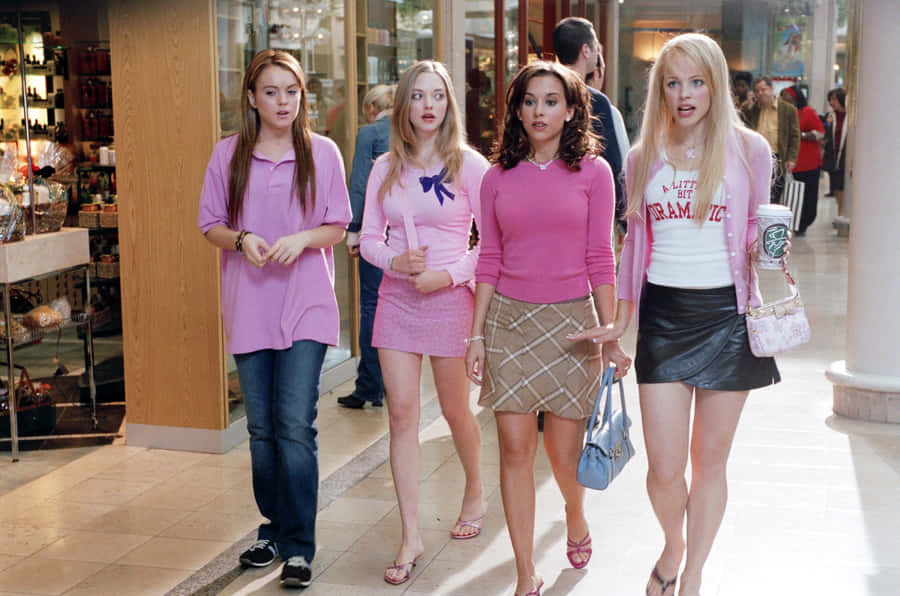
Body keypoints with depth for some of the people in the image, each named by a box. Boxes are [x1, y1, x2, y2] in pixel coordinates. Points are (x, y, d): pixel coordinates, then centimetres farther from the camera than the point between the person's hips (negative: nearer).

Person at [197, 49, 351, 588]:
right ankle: (274, 528, 27)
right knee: (263, 428, 12)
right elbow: (210, 224, 7)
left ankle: (298, 546, 0)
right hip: (249, 306, 3)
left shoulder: (322, 152, 0)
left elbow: (338, 228, 3)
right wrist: (242, 239, -13)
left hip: (306, 306, -2)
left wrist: (303, 238, -16)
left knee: (296, 426, -9)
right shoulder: (228, 154, 4)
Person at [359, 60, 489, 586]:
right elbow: (369, 238, 9)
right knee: (402, 413, -1)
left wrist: (450, 274, -15)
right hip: (396, 297, 3)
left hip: (450, 296, -3)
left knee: (455, 408, 11)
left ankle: (476, 492, 41)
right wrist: (395, 261, -11)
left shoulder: (469, 165, -5)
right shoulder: (386, 168, 6)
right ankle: (411, 536, 5)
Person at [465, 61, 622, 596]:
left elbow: (600, 260, 0)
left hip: (570, 321, -1)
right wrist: (476, 334, 4)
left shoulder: (593, 171, 1)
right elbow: (490, 261, 8)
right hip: (508, 319, 2)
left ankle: (576, 516, 41)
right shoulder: (499, 177, 6)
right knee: (515, 450, -1)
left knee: (564, 452, 5)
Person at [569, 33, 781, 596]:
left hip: (725, 311, -1)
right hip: (662, 313, 1)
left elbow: (754, 231, 10)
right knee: (665, 469, -2)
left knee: (709, 461, 9)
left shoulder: (748, 149, 0)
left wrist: (763, 250, -13)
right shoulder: (643, 157, 7)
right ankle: (672, 546, 31)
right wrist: (620, 321, 13)